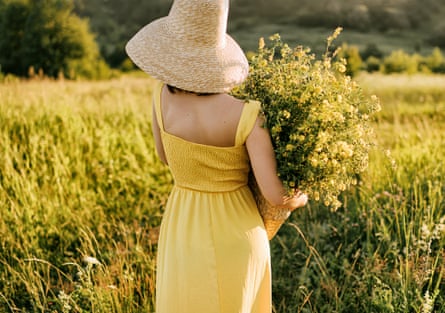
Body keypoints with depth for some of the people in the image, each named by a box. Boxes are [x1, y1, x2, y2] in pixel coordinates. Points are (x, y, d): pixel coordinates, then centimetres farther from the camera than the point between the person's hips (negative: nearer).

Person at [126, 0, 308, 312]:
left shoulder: (162, 96, -14)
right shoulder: (247, 116, -23)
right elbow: (276, 196, -22)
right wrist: (301, 198, 0)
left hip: (183, 236, 2)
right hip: (236, 236, -1)